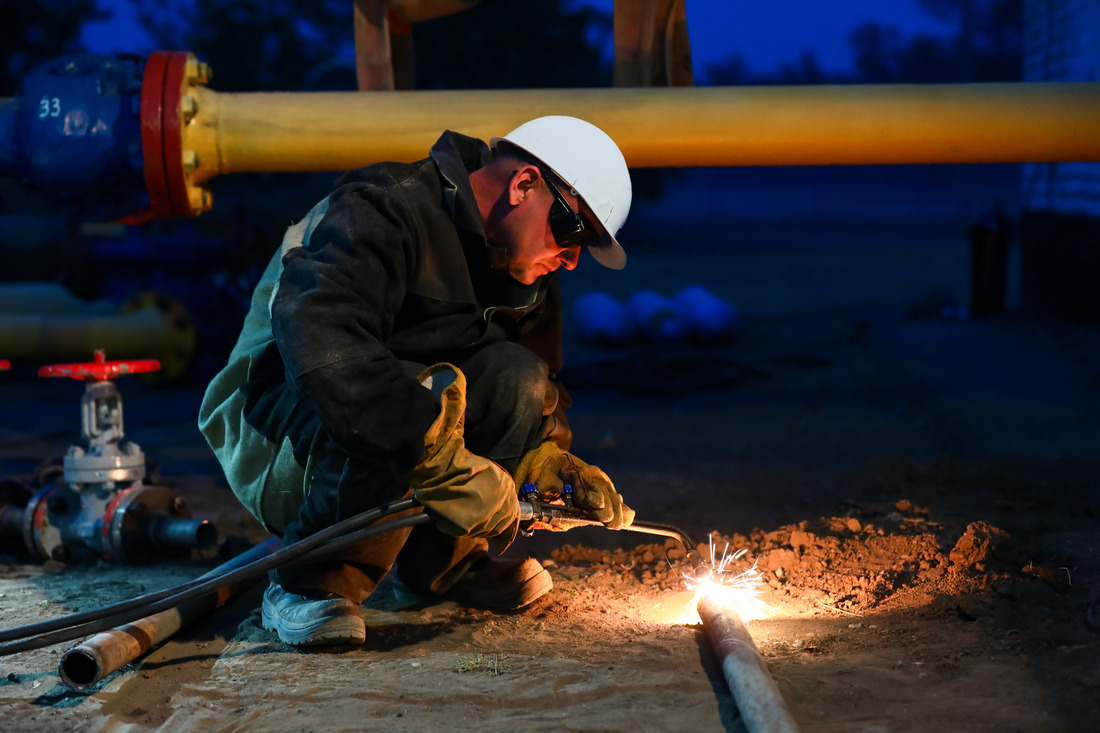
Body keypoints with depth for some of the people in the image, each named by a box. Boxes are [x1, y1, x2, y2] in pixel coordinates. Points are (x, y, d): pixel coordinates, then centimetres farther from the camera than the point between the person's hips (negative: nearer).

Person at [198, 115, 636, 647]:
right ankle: (311, 584, -18)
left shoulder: (523, 265, 4)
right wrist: (442, 460, -44)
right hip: (272, 433, -8)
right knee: (431, 396, -35)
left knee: (515, 377, -16)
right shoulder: (384, 210, -24)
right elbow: (321, 347, -41)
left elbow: (539, 386, 10)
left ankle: (439, 561, 0)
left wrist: (551, 462, -13)